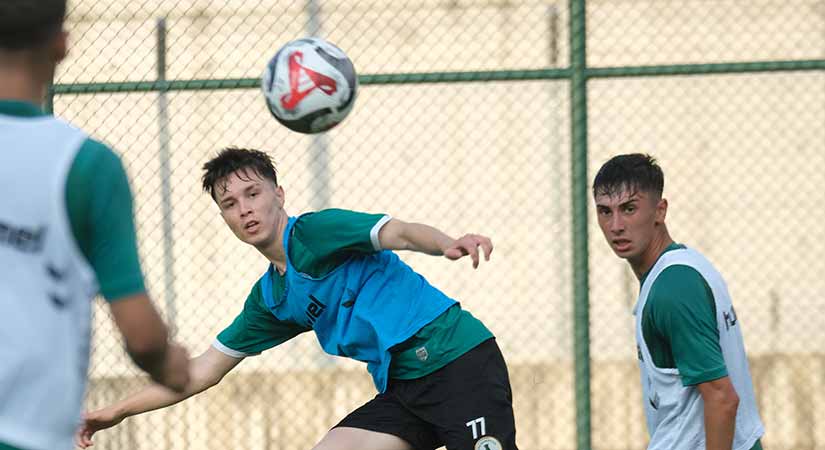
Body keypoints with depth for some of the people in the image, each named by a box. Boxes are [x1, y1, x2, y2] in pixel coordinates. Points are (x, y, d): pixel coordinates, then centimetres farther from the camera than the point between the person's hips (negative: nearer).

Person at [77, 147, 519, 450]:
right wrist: (117, 411, 23)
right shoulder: (269, 298, 16)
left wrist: (449, 245, -44)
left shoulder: (314, 231, -7)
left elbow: (402, 233, -22)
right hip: (403, 391, 8)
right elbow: (204, 370, 24)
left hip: (459, 361, -8)